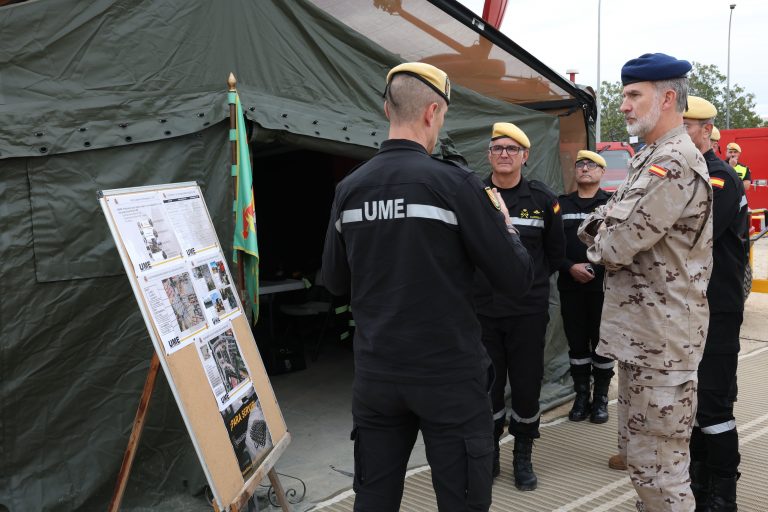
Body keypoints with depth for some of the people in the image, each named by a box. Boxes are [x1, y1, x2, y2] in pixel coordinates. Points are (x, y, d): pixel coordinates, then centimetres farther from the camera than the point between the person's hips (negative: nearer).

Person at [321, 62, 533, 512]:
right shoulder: (455, 183, -12)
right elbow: (518, 279, -9)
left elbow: (336, 282, 11)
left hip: (375, 374, 5)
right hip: (449, 376, -4)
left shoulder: (349, 188, 1)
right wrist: (504, 221, 8)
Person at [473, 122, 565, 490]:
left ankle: (523, 456, 25)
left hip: (528, 310, 0)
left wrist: (532, 280, 10)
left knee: (527, 384, 7)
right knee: (487, 384, 9)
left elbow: (555, 251, 11)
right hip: (482, 309, 0)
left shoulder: (543, 198, 1)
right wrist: (481, 282, 5)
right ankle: (489, 454, 26)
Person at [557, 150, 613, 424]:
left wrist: (595, 269, -15)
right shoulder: (561, 204, 9)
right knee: (577, 343, 8)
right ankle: (581, 396, 20)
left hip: (605, 286, -2)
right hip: (571, 286, 2)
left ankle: (601, 398, 17)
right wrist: (570, 267, -12)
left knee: (602, 342, 4)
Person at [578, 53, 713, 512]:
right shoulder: (652, 158, 16)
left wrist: (600, 244, 0)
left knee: (658, 463, -1)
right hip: (643, 329, 10)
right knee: (640, 449, 21)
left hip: (661, 335, -10)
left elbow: (616, 246, -22)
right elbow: (604, 220, 16)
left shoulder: (675, 162, -19)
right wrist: (604, 229, -6)